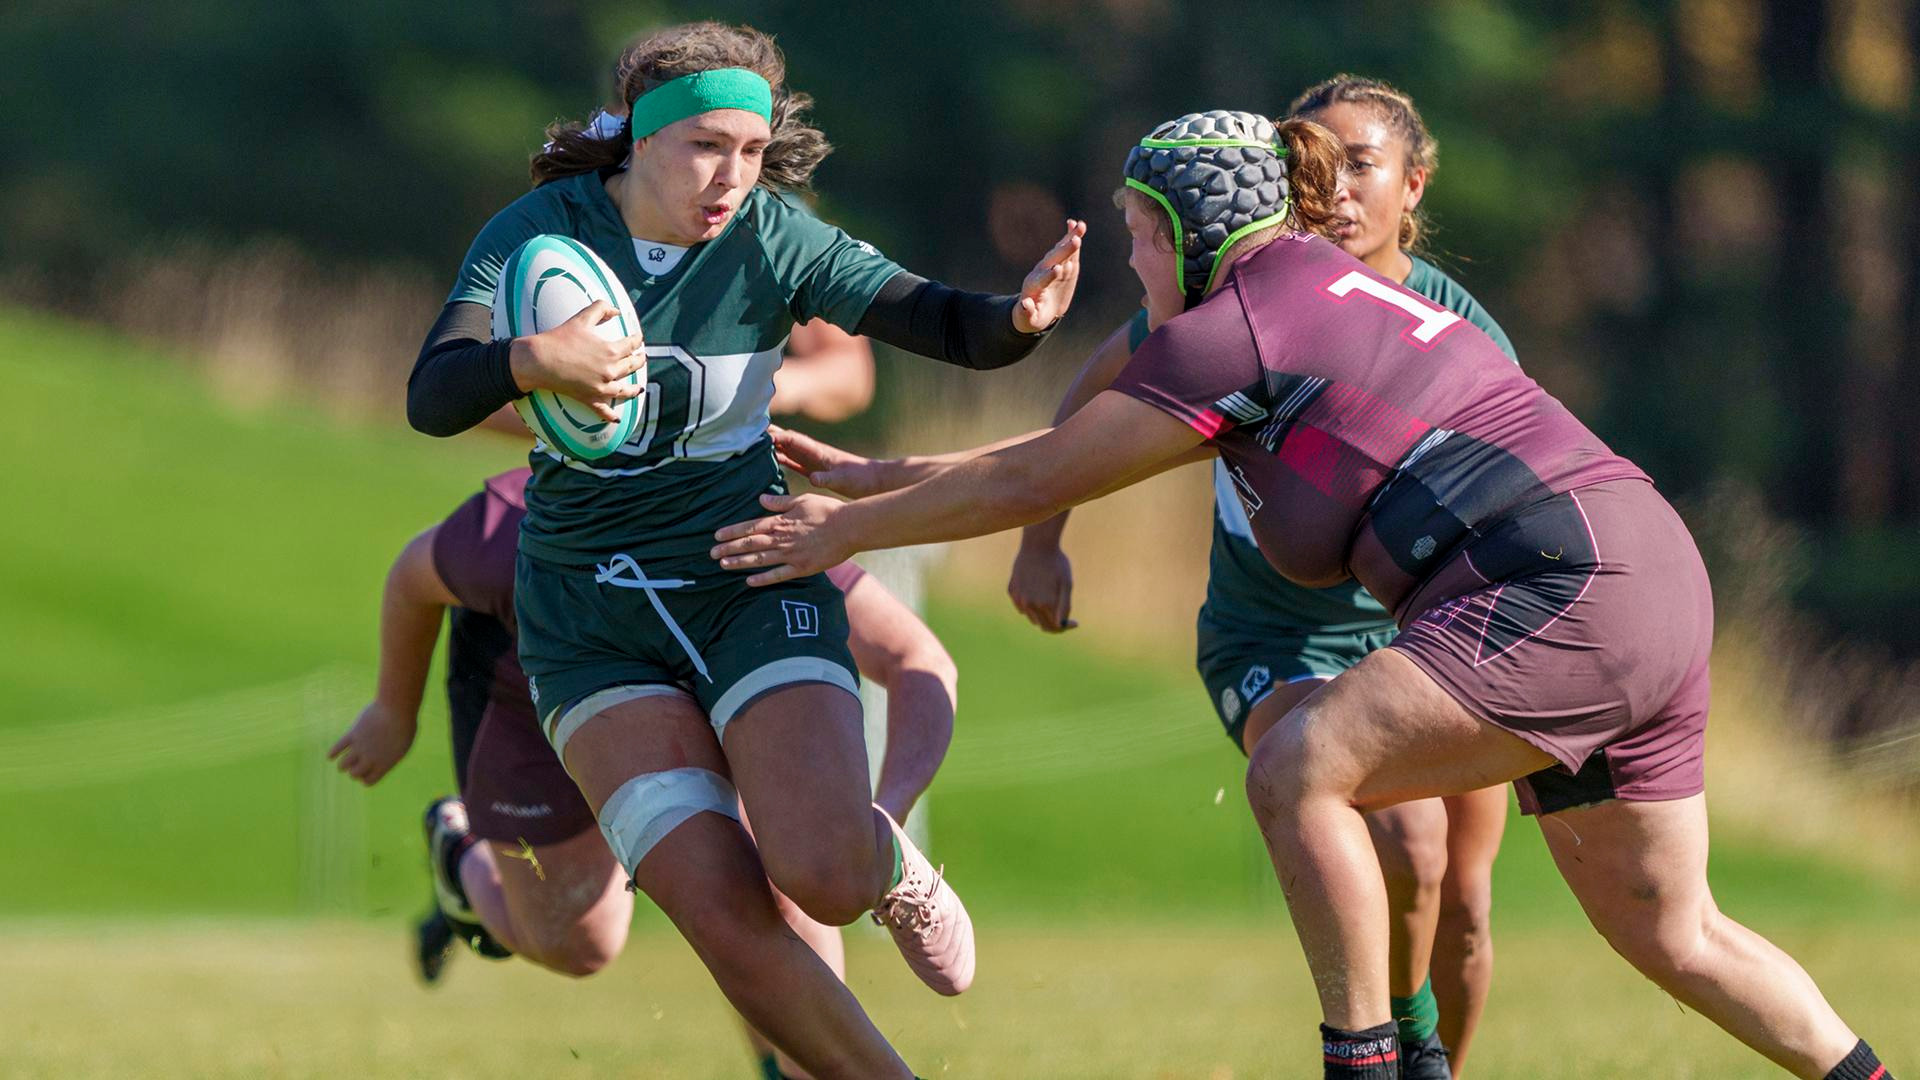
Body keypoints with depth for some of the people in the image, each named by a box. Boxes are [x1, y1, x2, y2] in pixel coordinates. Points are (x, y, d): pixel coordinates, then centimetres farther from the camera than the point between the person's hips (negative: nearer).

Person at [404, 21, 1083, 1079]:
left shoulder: (775, 239, -9)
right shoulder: (539, 231, -10)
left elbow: (942, 321, -16)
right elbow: (431, 399, -20)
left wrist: (1020, 317, -39)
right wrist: (530, 360, -41)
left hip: (750, 584, 0)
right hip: (589, 621, 0)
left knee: (823, 877, -22)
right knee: (721, 908, -17)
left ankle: (895, 865, 15)